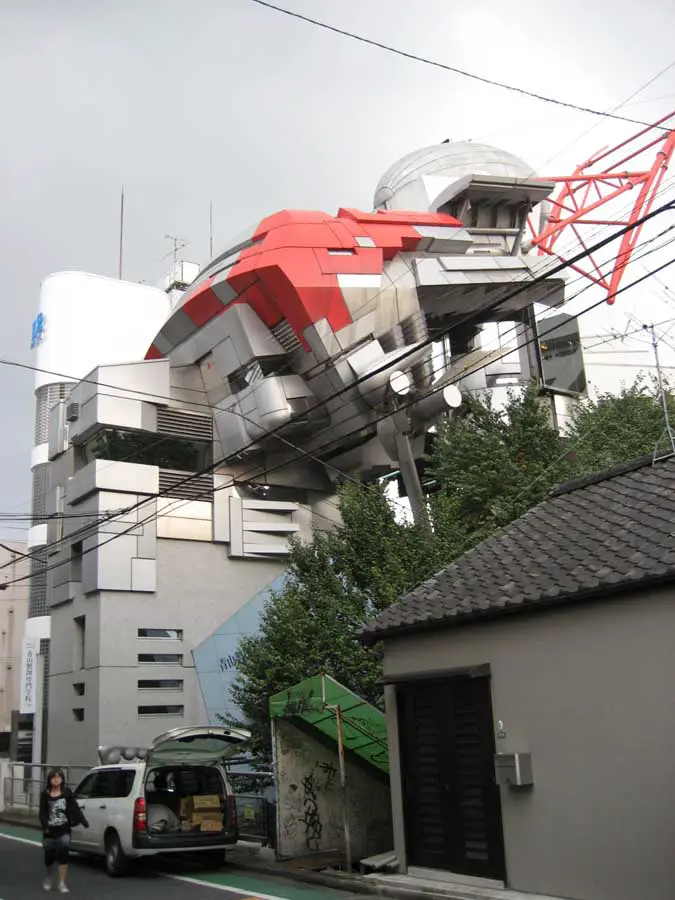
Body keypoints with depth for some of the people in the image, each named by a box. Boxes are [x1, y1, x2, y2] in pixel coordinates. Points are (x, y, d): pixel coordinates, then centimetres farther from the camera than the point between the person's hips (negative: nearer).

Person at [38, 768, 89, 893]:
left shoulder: (67, 793, 0)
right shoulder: (45, 794, 0)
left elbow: (75, 808, -4)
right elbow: (42, 812, -4)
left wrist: (83, 821, -14)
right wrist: (45, 826, -19)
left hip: (64, 830, -1)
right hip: (49, 831, 1)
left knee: (63, 856, -9)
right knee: (49, 857, 12)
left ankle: (62, 883, 1)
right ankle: (49, 877, 39)